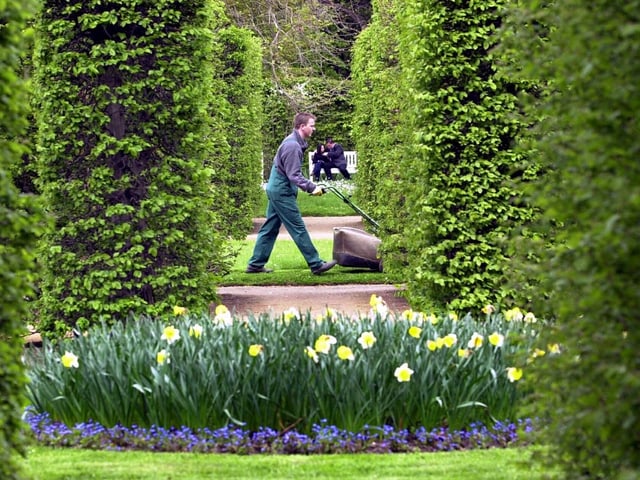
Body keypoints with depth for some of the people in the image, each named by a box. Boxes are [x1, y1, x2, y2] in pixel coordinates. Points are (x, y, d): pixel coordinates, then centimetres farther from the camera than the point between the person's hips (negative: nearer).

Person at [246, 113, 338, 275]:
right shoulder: (293, 146, -20)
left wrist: (310, 186, 19)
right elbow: (294, 175, -23)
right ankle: (316, 265, -4)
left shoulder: (293, 142, 13)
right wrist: (312, 188, -24)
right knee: (298, 228, -6)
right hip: (283, 192, -10)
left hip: (275, 190, 10)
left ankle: (255, 265, 14)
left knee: (270, 229, 12)